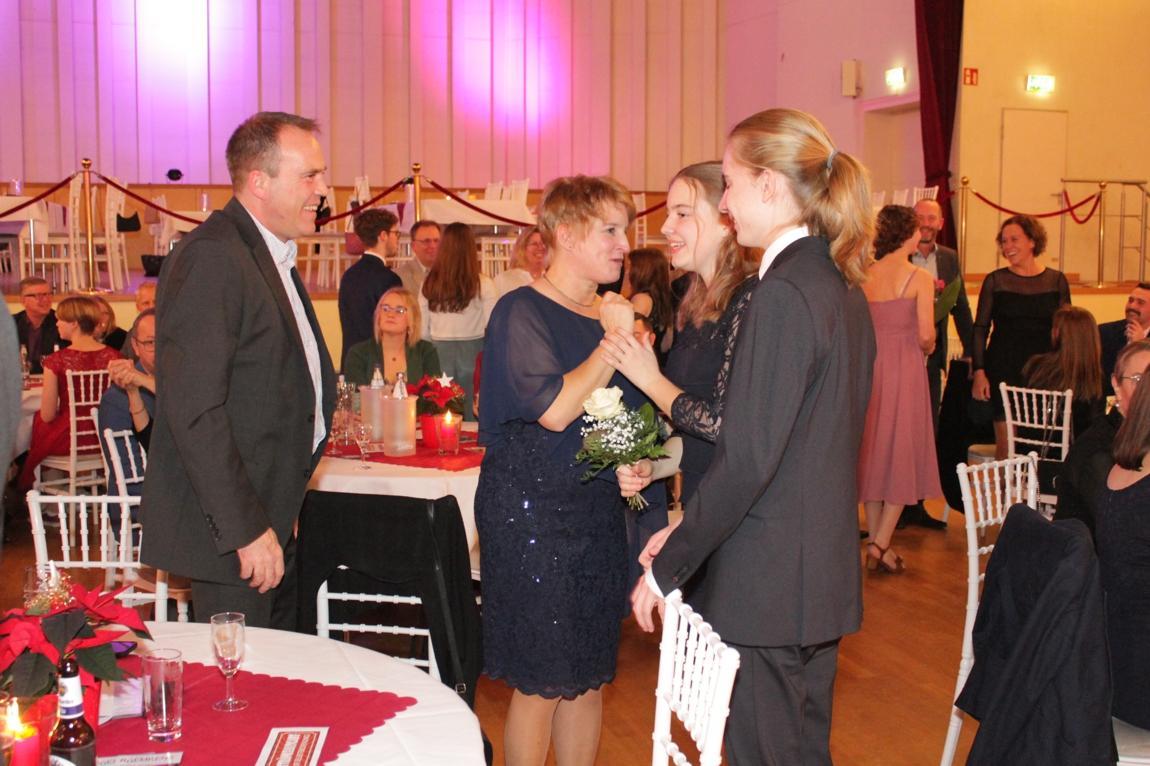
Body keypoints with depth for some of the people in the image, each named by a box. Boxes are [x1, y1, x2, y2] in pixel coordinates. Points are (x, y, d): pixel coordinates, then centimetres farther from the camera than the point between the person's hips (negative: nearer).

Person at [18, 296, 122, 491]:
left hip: (68, 440, -4)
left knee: (36, 419, 26)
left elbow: (47, 415, -12)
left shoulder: (56, 361, -17)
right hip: (104, 437, 4)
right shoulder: (113, 357, -8)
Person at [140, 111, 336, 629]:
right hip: (229, 528, -10)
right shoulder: (211, 257, -17)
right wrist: (246, 529, -22)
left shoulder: (273, 254, 16)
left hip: (270, 517, 10)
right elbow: (194, 409, -23)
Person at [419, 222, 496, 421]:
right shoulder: (483, 284, -8)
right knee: (473, 415, 4)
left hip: (439, 351, 2)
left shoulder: (429, 283, 0)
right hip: (472, 352, -2)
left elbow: (423, 329, 6)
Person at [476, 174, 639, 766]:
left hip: (599, 513, 7)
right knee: (542, 684, 1)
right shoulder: (522, 313, -9)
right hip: (533, 513, -7)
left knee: (590, 676, 12)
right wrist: (614, 341, -13)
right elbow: (554, 409, -23)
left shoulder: (612, 317, 11)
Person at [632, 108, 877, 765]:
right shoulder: (842, 286, 10)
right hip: (824, 576, 9)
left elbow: (747, 459, -23)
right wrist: (684, 533, 11)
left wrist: (666, 568, -12)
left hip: (767, 583, -9)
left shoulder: (784, 293, -19)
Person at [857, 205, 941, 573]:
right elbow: (925, 336, -13)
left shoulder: (864, 276, 2)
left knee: (873, 450, 13)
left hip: (870, 366, 4)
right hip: (905, 368, -4)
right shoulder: (920, 278, -9)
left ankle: (875, 542, 18)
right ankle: (881, 543, 0)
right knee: (903, 453, 6)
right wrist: (926, 349, 9)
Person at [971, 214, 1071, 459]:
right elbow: (980, 328, 3)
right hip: (1003, 372, -1)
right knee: (1005, 447, -4)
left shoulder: (1057, 281, 7)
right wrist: (979, 372, -5)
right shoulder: (995, 280, 3)